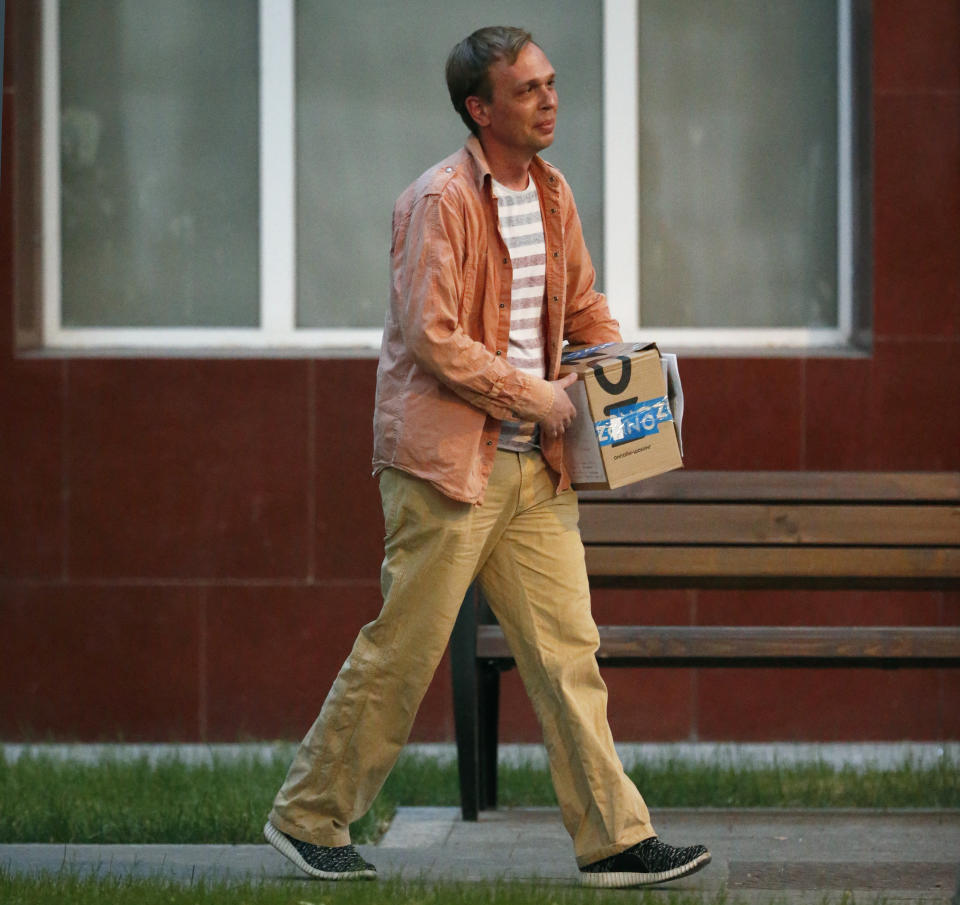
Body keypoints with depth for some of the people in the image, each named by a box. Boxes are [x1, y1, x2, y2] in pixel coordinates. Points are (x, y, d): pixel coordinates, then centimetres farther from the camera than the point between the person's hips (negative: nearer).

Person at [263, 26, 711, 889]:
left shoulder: (551, 194, 12)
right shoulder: (440, 201, -13)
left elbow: (584, 309, 24)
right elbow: (433, 339, -18)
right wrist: (536, 397, -16)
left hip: (532, 464, 7)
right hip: (448, 460, -7)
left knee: (569, 650, 3)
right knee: (403, 648, -1)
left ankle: (614, 839, 3)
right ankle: (308, 818, 13)